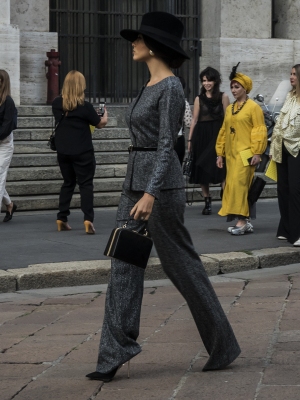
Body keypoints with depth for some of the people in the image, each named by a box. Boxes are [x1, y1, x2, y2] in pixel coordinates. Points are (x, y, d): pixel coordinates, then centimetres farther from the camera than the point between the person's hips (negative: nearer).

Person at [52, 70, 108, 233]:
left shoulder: (56, 103, -2)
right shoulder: (85, 106, -14)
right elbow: (100, 123, 1)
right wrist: (105, 114, 22)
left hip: (63, 151, 4)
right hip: (82, 152, -4)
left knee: (68, 183, 17)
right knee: (85, 184, 0)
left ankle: (61, 219, 14)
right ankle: (88, 219, -12)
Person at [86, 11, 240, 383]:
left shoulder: (171, 87, -13)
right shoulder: (149, 86, 15)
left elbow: (166, 144, -20)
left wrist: (151, 194, -27)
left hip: (160, 183, -9)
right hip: (135, 181, 9)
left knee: (182, 265, 0)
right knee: (124, 265, 1)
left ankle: (222, 344, 15)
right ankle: (115, 352, -1)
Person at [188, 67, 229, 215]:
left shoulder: (223, 97, 5)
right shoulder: (199, 99, 10)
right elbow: (194, 120, 10)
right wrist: (190, 139, 6)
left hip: (218, 134, -3)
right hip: (202, 135, 3)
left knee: (221, 167, -13)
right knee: (202, 169, 3)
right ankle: (207, 201, 11)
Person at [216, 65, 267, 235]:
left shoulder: (253, 107, -5)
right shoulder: (229, 109, 15)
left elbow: (260, 131, -9)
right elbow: (224, 132, 18)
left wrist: (257, 153, -14)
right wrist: (220, 153, 14)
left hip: (245, 154, -7)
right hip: (231, 154, 7)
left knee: (239, 185, -14)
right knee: (233, 186, 6)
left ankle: (242, 221, -13)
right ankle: (246, 222, 12)